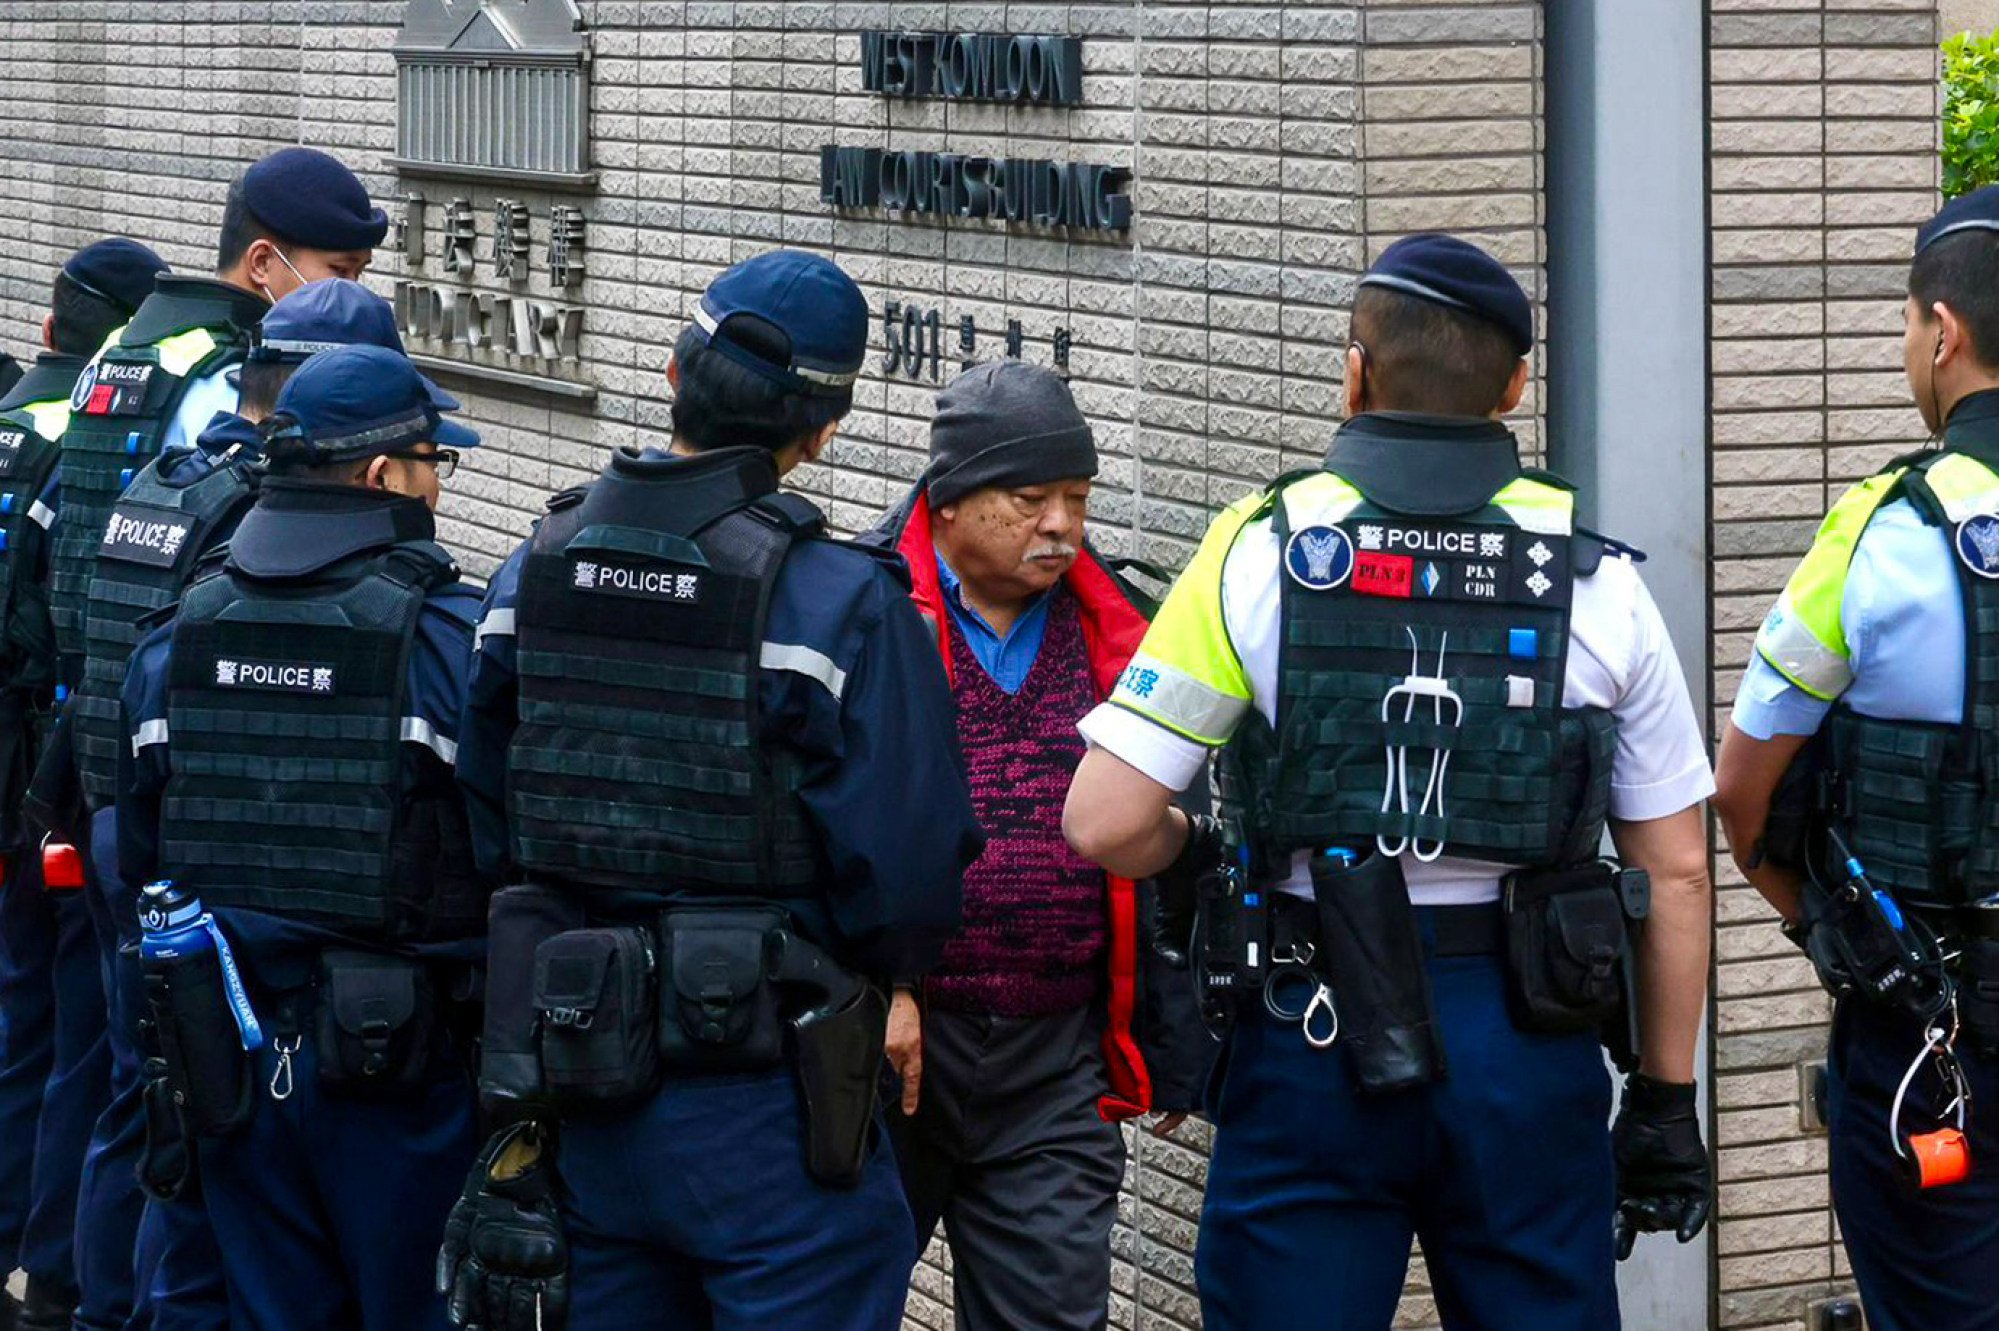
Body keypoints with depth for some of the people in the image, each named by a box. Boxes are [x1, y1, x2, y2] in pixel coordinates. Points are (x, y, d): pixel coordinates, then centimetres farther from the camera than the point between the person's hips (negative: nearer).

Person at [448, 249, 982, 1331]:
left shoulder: (531, 573, 3)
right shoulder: (841, 600, -16)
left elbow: (483, 834, 8)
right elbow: (912, 876, -16)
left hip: (577, 1108, 6)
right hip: (763, 1118, -6)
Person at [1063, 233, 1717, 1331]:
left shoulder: (1261, 551, -4)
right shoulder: (1595, 577, 2)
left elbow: (1103, 825, -9)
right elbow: (1677, 871, 3)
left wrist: (1195, 844, 13)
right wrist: (1665, 1100, 11)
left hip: (1314, 1035, -1)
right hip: (1528, 1036, 2)